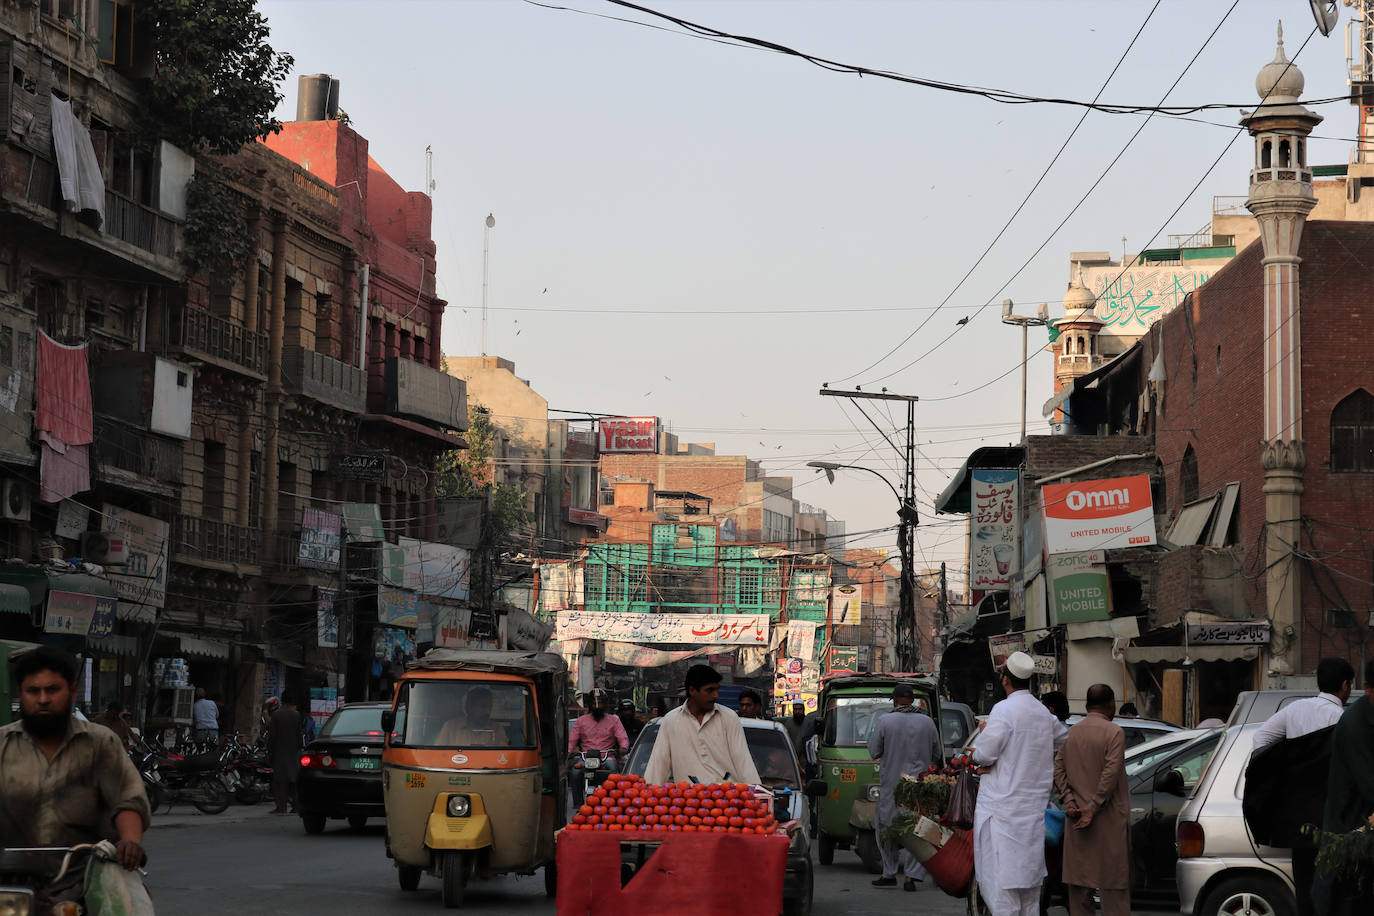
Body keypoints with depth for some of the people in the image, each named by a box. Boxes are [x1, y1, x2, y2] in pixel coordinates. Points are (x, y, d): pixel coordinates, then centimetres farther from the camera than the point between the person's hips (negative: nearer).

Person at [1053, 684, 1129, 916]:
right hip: (1107, 821, -6)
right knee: (1113, 885, -3)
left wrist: (1069, 801, -1)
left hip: (1076, 820, 6)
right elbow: (1110, 774, -16)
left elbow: (1057, 768, 6)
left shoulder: (1072, 732, 10)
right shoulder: (1113, 732, -9)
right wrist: (1093, 809, -14)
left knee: (1079, 883, 9)